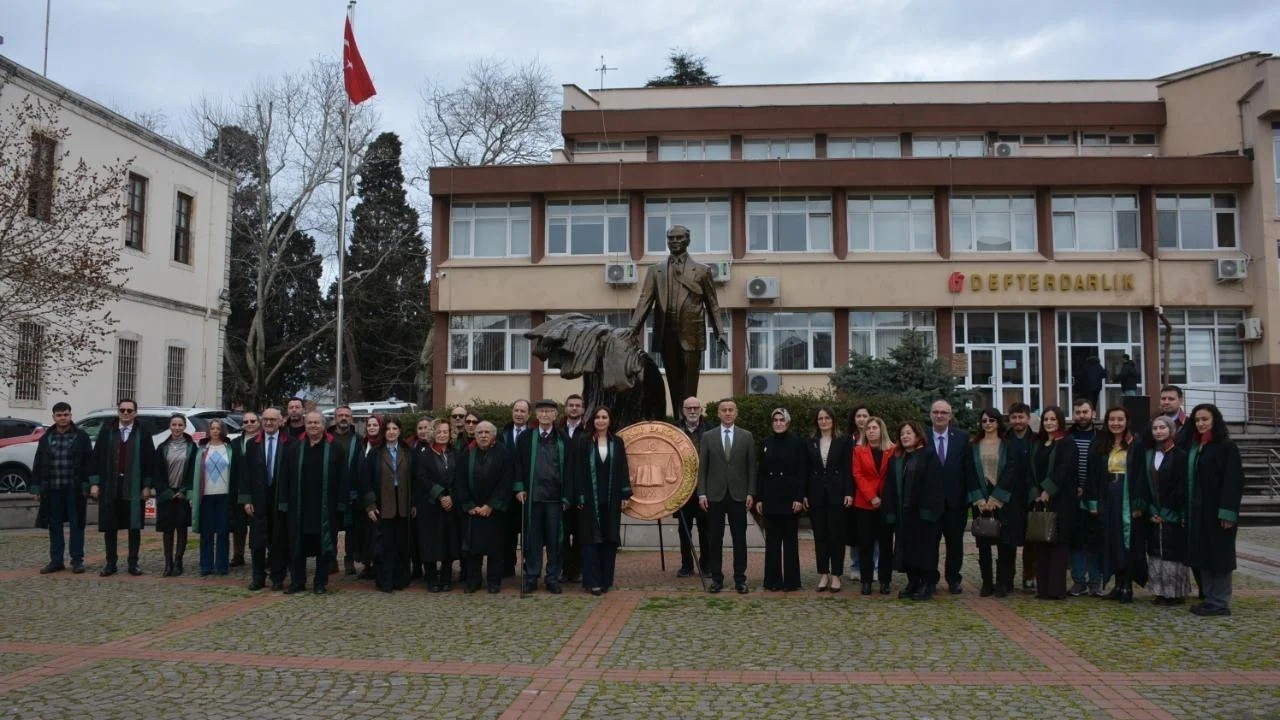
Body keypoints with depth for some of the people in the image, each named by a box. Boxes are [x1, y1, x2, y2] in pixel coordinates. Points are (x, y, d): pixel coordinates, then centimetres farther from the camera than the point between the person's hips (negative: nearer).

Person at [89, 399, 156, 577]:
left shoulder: (142, 433, 1)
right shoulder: (107, 431, 4)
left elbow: (150, 461, 1)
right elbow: (97, 457, 5)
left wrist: (147, 486, -3)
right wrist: (94, 483, -1)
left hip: (134, 487, -1)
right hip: (109, 486, 1)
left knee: (134, 526, 3)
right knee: (109, 527, 6)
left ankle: (133, 563, 11)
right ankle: (111, 562, 16)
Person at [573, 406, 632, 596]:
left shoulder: (617, 442, 6)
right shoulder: (584, 443, 0)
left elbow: (623, 469, 5)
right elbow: (578, 471, -1)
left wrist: (625, 495, -1)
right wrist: (579, 497, -7)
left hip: (612, 498, 2)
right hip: (591, 497, -2)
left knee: (610, 538, 5)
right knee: (591, 538, -1)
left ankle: (606, 579, 13)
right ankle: (592, 581, 0)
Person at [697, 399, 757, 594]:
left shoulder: (746, 437, 5)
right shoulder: (707, 437, 4)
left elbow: (751, 467, 5)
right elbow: (702, 467, 3)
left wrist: (750, 493, -2)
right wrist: (702, 493, -4)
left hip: (738, 495, 0)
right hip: (715, 495, 0)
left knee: (739, 538, 2)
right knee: (716, 538, 4)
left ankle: (740, 579, 11)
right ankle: (717, 578, 12)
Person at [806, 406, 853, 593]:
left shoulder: (844, 441, 1)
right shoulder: (810, 443, 9)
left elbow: (849, 469, -3)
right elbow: (807, 471, 7)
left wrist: (849, 493, -10)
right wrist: (804, 494, 1)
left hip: (837, 494, -3)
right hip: (816, 495, 3)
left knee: (836, 535, 0)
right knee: (820, 536, 5)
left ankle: (835, 575, 7)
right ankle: (823, 574, 12)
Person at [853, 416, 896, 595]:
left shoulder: (893, 450, 4)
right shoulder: (859, 450, 5)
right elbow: (858, 475, -1)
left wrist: (886, 498, -8)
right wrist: (871, 497, -12)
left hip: (886, 504, 0)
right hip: (864, 503, 0)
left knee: (885, 544, 4)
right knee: (865, 544, 2)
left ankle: (885, 581, 10)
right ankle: (866, 581, 7)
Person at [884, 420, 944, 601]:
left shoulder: (929, 456, -4)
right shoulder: (896, 459, 14)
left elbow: (934, 485, -12)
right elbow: (890, 487, 13)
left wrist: (928, 510, -19)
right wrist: (891, 511, 4)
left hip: (922, 513, -6)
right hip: (902, 513, 6)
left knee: (924, 549, -1)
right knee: (907, 549, 7)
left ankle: (927, 585, 7)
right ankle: (913, 583, 16)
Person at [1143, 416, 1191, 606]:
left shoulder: (1180, 455, -7)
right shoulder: (1148, 455, 10)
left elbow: (1182, 488, -11)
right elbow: (1145, 485, 9)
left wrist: (1167, 514, -12)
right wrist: (1151, 512, -1)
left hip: (1173, 516, -5)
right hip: (1154, 515, 5)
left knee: (1173, 552, -2)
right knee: (1156, 551, 6)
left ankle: (1176, 593, 7)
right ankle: (1162, 592, 13)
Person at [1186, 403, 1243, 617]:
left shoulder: (1227, 447, -8)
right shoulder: (1194, 447, 12)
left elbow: (1233, 481, -14)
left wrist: (1227, 513, -20)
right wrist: (1185, 511, 10)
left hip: (1216, 511, -7)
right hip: (1197, 510, 7)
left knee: (1218, 555, -1)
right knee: (1203, 556, 10)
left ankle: (1220, 603, 5)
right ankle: (1209, 598, 18)